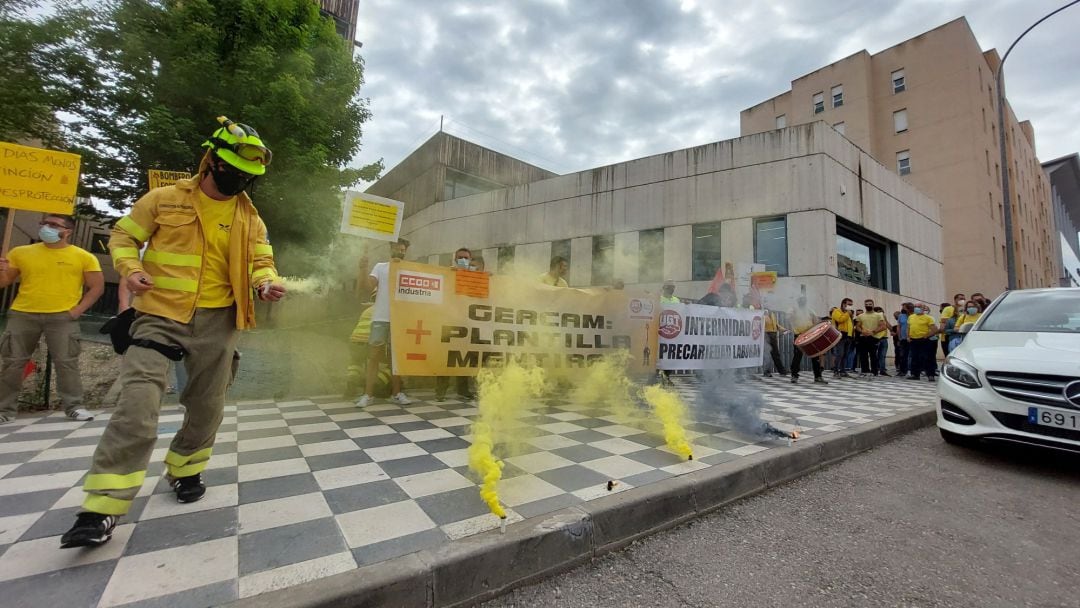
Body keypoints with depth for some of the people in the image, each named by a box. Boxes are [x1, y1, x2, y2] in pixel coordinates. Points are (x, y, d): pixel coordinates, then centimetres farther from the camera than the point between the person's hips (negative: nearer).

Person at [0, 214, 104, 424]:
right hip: (22, 314, 4)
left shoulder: (84, 257, 1)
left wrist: (78, 310, -7)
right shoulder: (21, 252, 11)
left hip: (63, 317, -3)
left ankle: (73, 406, 2)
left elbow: (97, 287, 1)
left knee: (66, 363, -4)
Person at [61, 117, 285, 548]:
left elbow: (261, 261, 7)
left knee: (207, 406, 12)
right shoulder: (165, 199, 1)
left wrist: (267, 283, -15)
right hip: (160, 315, -2)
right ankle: (102, 508, -2)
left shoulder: (249, 216, 6)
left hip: (218, 321, 3)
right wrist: (131, 269, -10)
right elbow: (123, 237, 10)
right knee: (137, 406, -14)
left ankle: (184, 470, 36)